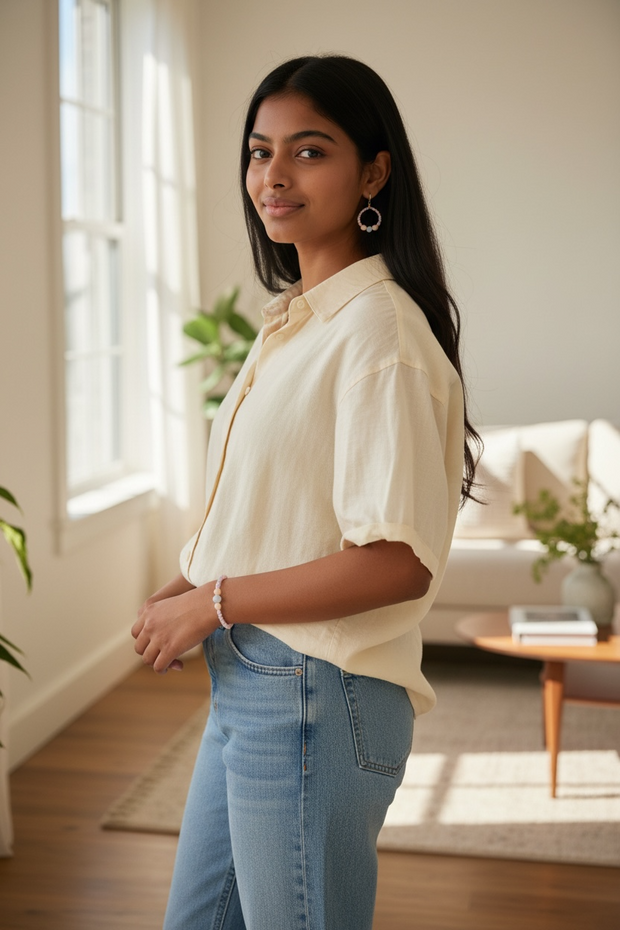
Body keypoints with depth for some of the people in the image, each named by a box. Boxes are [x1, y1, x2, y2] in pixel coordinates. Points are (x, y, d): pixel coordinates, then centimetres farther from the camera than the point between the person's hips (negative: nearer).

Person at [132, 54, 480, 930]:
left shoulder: (379, 328, -18)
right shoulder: (293, 318, 10)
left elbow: (398, 562, -25)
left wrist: (210, 603, -16)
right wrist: (179, 593, 2)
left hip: (314, 700, -9)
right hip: (246, 687, 9)